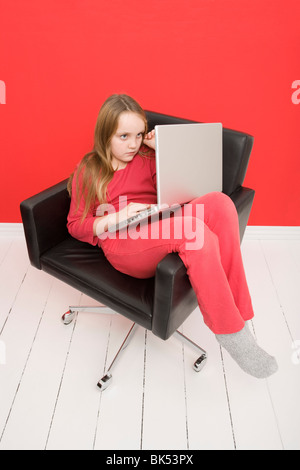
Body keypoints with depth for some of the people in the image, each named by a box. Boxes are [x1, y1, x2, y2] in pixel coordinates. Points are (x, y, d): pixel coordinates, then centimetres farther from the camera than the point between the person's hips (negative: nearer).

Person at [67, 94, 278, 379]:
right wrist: (116, 218, -11)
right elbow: (76, 225, 7)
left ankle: (235, 311, -26)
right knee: (193, 229, -35)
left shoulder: (147, 157, 19)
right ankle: (231, 332, -22)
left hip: (161, 232, 5)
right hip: (122, 244, -4)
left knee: (219, 202, -26)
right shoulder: (88, 171, 11)